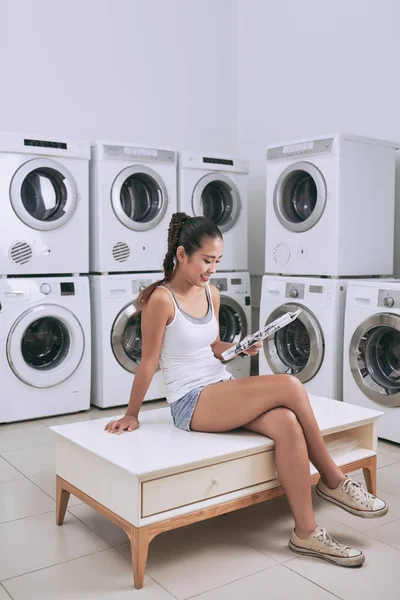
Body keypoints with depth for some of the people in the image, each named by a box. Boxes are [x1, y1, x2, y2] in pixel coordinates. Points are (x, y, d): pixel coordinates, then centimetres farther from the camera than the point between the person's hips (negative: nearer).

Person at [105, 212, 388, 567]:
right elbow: (148, 363, -8)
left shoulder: (211, 294, 9)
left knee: (287, 423, -25)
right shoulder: (161, 299, -13)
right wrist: (131, 415, -2)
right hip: (192, 403, -7)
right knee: (290, 387, -24)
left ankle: (306, 532, -13)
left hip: (223, 390, 7)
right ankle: (333, 482, -7)